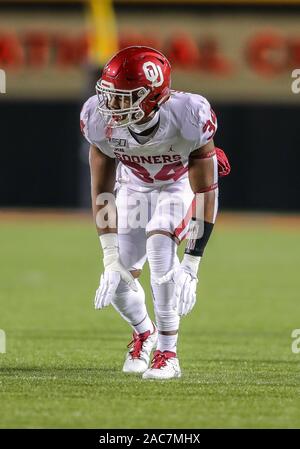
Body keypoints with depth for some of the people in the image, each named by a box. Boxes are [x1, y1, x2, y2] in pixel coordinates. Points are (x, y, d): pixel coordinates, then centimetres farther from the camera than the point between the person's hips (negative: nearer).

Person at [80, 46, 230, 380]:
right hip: (135, 186, 3)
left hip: (183, 184, -3)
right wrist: (111, 259, -22)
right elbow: (102, 192, -17)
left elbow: (205, 195, -30)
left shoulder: (187, 118, -38)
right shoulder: (101, 121, -29)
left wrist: (191, 265, -32)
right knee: (119, 277, -5)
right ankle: (144, 332, 32)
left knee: (159, 245, -30)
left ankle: (167, 352, -19)